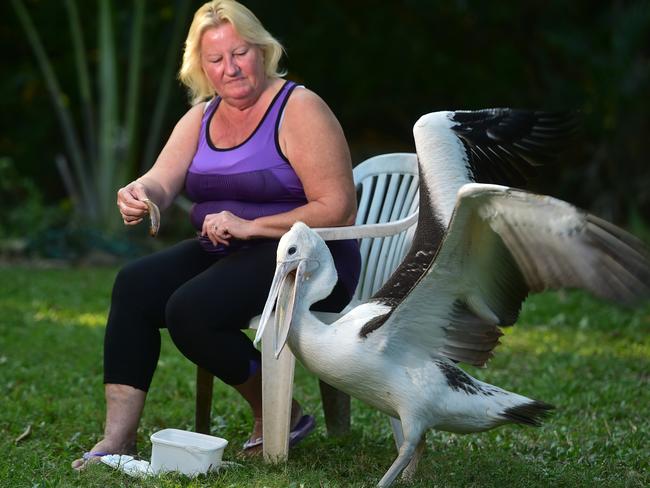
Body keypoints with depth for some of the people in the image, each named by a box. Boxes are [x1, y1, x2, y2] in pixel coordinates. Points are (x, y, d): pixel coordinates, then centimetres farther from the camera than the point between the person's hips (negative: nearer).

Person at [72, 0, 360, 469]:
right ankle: (118, 438, -18)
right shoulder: (201, 117, 11)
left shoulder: (299, 109, -11)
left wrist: (251, 226, -23)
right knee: (135, 284, -15)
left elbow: (338, 210, -17)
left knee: (190, 309, -27)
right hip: (226, 254, 7)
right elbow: (161, 182, -4)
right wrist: (140, 194, -30)